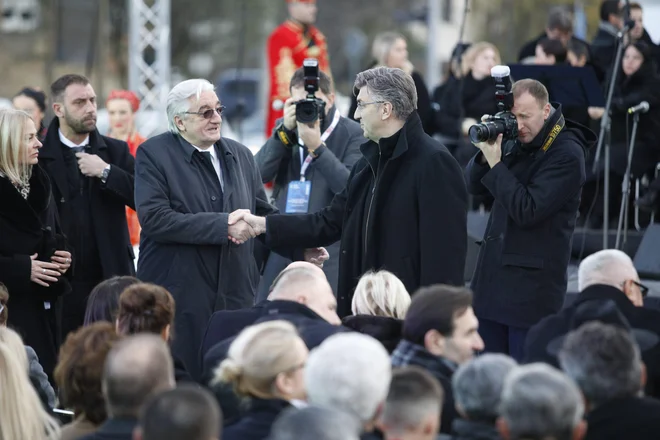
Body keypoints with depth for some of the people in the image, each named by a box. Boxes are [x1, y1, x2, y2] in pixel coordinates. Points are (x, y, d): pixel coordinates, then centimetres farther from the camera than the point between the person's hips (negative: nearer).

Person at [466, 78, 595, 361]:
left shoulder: (567, 154, -13)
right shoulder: (517, 143, 9)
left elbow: (527, 211, -19)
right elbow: (474, 186, 12)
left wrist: (495, 164, -17)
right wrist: (485, 154, -7)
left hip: (531, 283, -7)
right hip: (493, 277, 7)